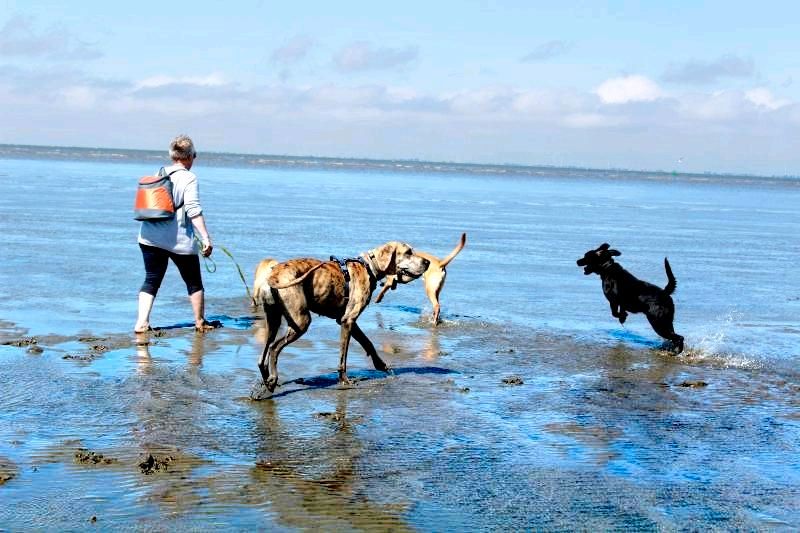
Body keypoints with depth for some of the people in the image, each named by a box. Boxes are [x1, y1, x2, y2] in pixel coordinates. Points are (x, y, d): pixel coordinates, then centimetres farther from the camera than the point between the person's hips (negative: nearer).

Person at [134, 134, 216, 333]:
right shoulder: (188, 178, -9)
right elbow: (193, 210, -17)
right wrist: (206, 238, -19)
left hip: (150, 237, 5)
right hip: (180, 240, -5)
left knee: (151, 280, 9)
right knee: (194, 282, 12)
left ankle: (141, 322, -4)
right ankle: (200, 322, 23)